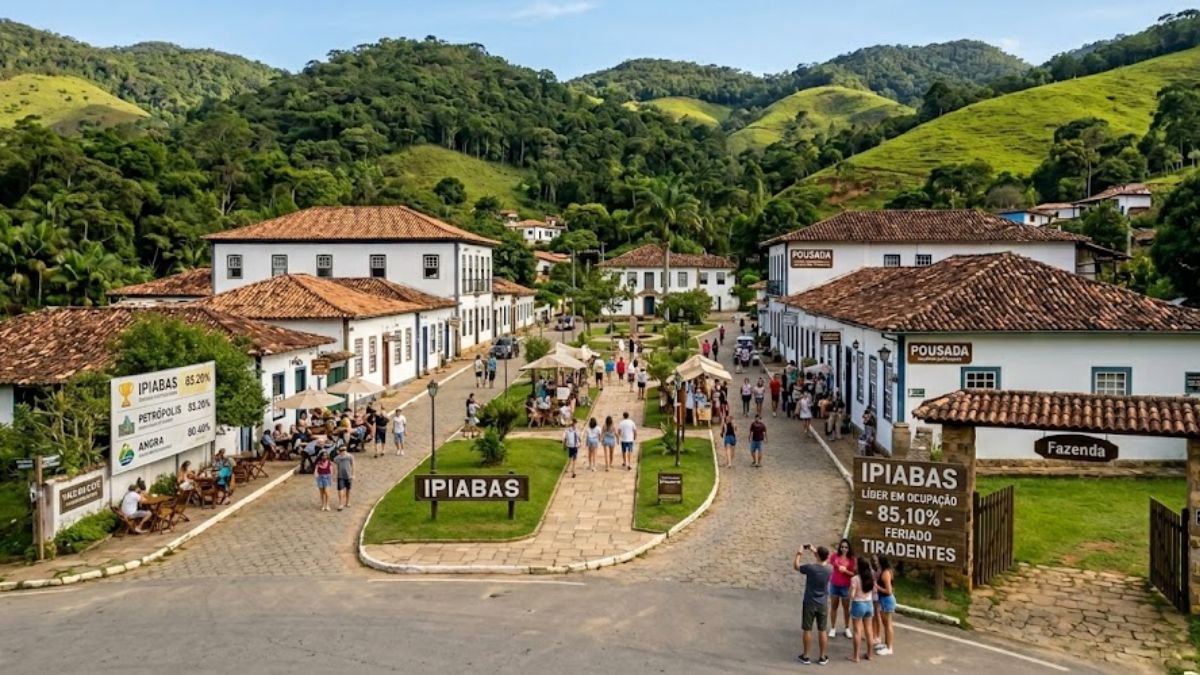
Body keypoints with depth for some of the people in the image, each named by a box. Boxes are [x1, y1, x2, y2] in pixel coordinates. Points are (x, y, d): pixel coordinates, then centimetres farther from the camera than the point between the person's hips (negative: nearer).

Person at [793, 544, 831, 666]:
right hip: (823, 605, 2)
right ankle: (822, 658, 20)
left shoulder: (810, 567, -20)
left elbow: (795, 566, -1)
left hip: (809, 604, -2)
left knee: (807, 630, 9)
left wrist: (799, 554, 13)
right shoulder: (829, 570, -10)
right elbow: (824, 563, 15)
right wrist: (814, 551, 21)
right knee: (822, 631, 12)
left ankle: (805, 656, 17)